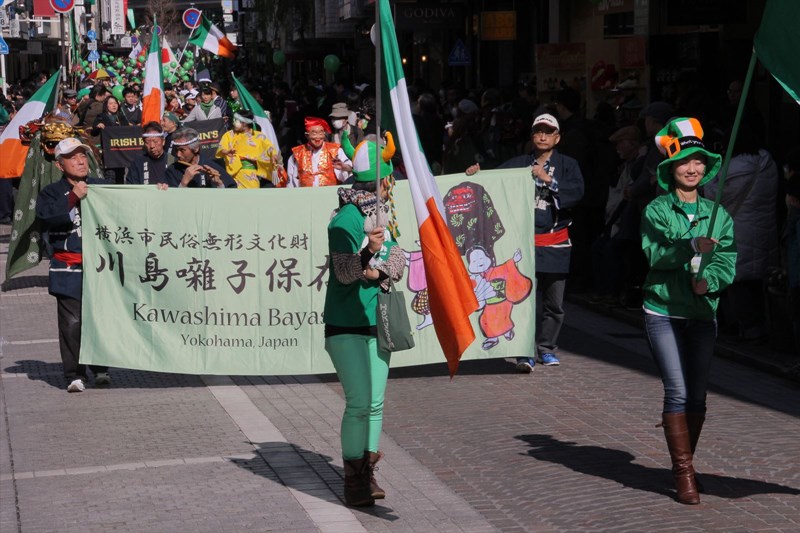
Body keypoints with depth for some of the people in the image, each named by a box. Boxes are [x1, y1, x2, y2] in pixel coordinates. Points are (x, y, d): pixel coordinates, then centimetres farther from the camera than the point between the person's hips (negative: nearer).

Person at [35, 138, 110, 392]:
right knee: (72, 322, -5)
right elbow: (46, 217, -13)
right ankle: (75, 374, 2)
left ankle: (101, 368, 21)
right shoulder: (52, 193, 5)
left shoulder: (102, 187, 13)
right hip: (68, 268, -2)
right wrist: (73, 199, -18)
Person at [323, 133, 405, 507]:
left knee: (375, 402, 9)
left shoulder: (381, 214, 12)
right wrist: (369, 254, -26)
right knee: (359, 402, -11)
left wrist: (378, 271, -11)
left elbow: (399, 260, 6)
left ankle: (367, 473, 18)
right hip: (347, 325, -8)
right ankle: (353, 480, -2)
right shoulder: (346, 219, -13)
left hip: (377, 322, 8)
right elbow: (343, 273, -16)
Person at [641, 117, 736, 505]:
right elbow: (656, 255, -14)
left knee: (698, 395, 6)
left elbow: (728, 259, -1)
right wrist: (691, 246, -29)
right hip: (663, 312, -3)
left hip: (703, 314, 4)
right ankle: (684, 472, -3)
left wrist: (709, 279, -20)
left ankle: (684, 464, 23)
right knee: (678, 391, -10)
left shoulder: (718, 214, 9)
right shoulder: (657, 211, 0)